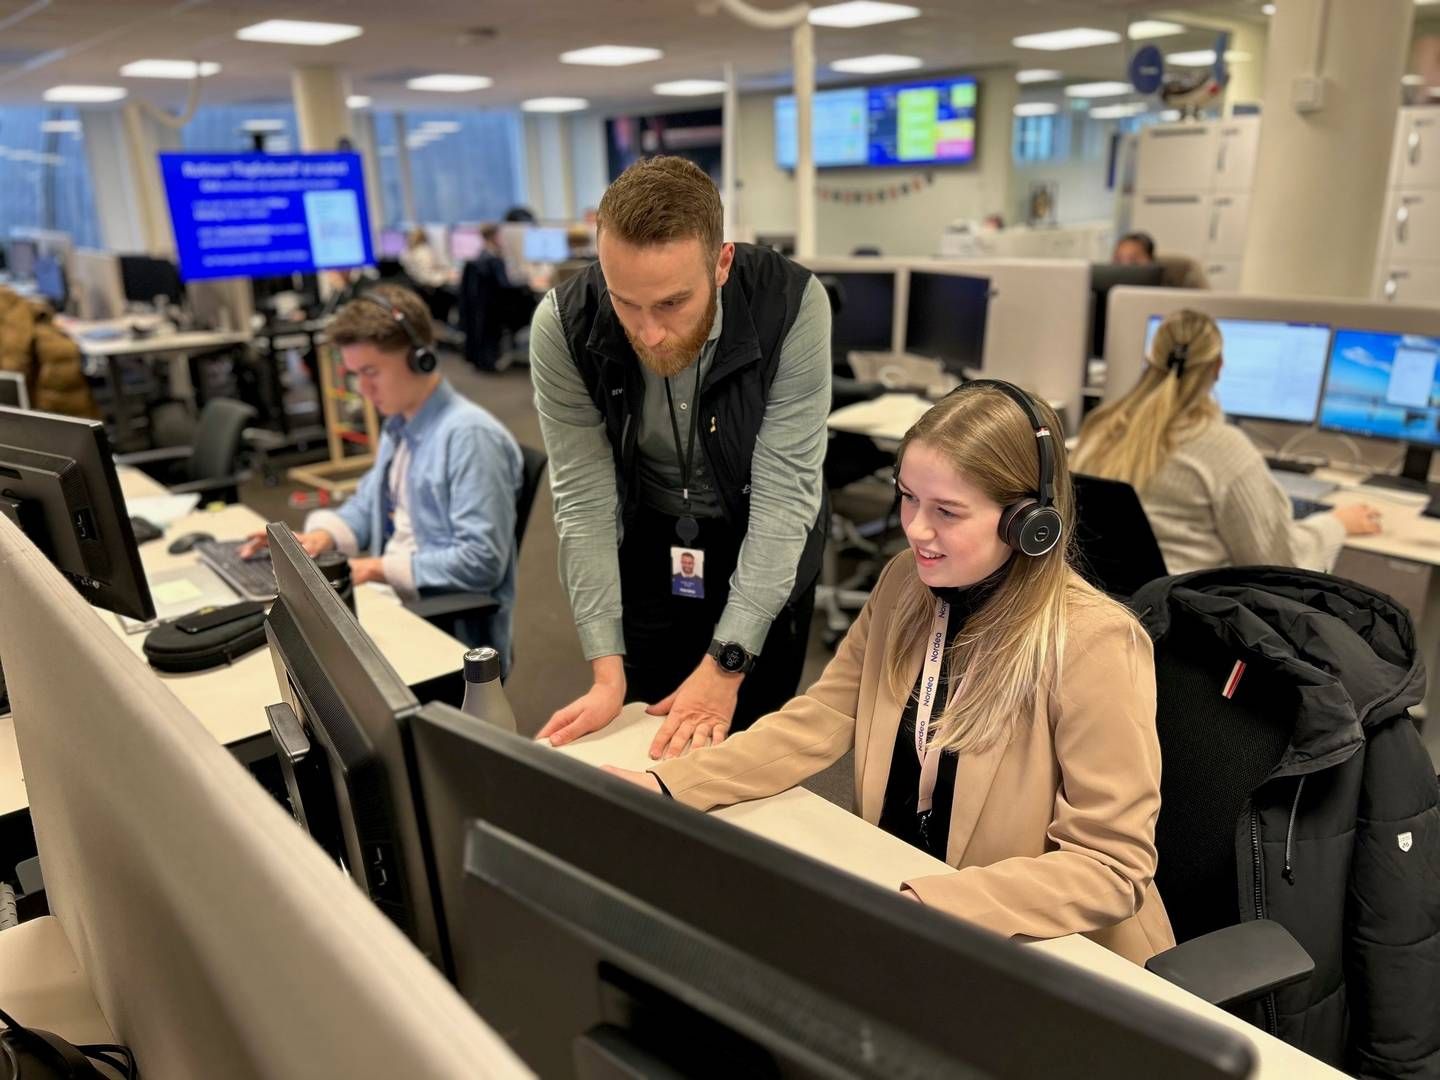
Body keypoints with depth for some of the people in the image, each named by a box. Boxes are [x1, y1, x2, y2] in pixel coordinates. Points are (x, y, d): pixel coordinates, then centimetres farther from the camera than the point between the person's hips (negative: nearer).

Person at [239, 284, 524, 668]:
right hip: (395, 600, 8)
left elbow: (481, 561, -24)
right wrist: (322, 535, 1)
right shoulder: (398, 425, 10)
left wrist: (380, 568, -21)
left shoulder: (469, 435, -20)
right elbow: (368, 504, 21)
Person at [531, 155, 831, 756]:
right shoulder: (563, 324, -23)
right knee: (642, 744, 10)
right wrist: (607, 671, -22)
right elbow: (585, 501, -18)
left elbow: (783, 492, -25)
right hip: (645, 542, 1)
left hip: (764, 547, -1)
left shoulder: (791, 305, -28)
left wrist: (726, 664, -27)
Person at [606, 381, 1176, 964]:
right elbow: (820, 719, -1)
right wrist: (666, 785, -14)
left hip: (1043, 952, -5)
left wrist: (930, 905, -33)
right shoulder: (906, 582, -4)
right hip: (892, 894, 6)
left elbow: (1114, 864, -20)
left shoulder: (1093, 643, -22)